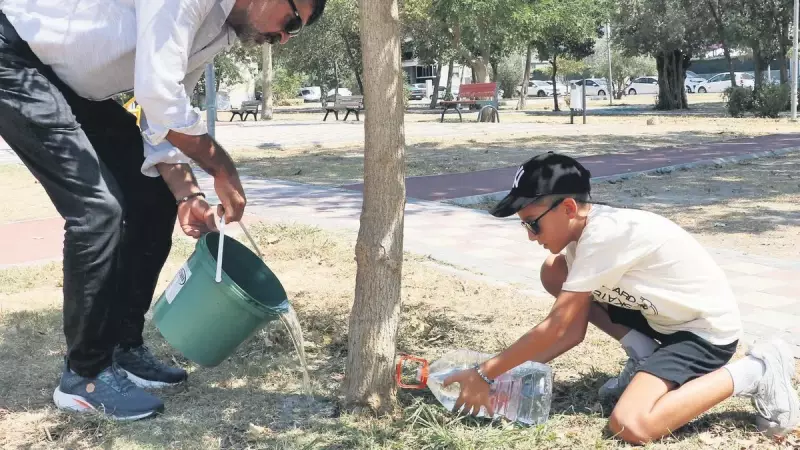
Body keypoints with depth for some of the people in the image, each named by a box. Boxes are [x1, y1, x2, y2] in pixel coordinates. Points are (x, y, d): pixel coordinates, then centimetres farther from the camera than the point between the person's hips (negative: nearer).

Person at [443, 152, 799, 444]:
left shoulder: (604, 235, -30)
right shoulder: (583, 232, -2)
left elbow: (554, 329, -25)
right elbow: (574, 330, 1)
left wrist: (485, 375, -18)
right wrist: (512, 369, -8)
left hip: (707, 329, -9)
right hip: (665, 316, 9)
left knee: (629, 425, -28)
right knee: (553, 273, 1)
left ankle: (753, 372, -9)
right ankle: (644, 356, 9)